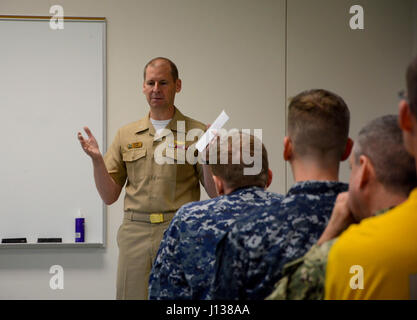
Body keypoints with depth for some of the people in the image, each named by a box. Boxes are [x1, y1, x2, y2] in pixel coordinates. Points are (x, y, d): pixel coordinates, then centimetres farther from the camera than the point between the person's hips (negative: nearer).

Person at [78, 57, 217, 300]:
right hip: (135, 234, 2)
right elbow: (109, 196, 12)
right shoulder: (127, 135, 13)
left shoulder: (196, 132, 4)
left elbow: (216, 194, -1)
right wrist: (97, 160, -3)